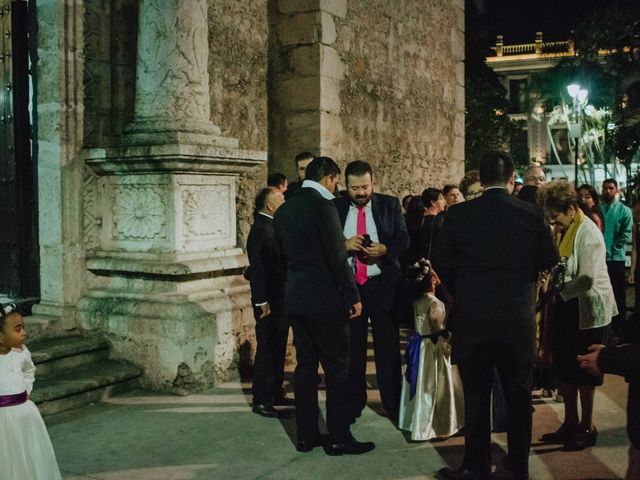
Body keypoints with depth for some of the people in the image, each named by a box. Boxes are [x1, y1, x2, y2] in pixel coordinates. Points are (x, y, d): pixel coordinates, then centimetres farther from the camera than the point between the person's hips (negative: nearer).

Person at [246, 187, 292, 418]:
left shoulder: (274, 227, 13)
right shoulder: (260, 230, -16)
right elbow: (257, 269, -20)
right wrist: (262, 302, -22)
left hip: (281, 300, 9)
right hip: (269, 302, -9)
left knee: (278, 349, 16)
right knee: (266, 351, -1)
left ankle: (276, 393, 27)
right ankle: (261, 400, 7)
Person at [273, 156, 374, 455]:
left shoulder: (284, 210, 10)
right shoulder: (323, 206, -14)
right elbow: (337, 257, -17)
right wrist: (353, 296, -11)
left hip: (295, 299, 8)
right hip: (325, 300, -8)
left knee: (305, 367, 12)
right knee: (337, 369, 2)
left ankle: (306, 435, 19)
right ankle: (339, 438, 8)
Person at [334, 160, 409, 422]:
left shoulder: (390, 205, 4)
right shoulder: (335, 208, 4)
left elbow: (404, 239, 1)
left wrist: (384, 249, -17)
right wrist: (344, 244, -16)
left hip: (382, 286, -1)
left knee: (388, 347, 4)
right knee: (351, 348, 9)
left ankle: (394, 407, 13)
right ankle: (353, 405, 21)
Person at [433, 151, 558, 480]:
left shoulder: (458, 215, -8)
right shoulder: (532, 215, -6)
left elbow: (441, 262, -3)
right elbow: (550, 260, 2)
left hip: (472, 319, -1)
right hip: (519, 320, 1)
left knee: (476, 396, 10)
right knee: (518, 395, 15)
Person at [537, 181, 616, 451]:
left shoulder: (588, 233, -18)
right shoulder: (561, 231, 5)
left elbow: (587, 278, -25)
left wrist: (558, 289, -19)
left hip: (588, 311, -7)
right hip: (565, 308, 7)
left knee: (584, 371, 5)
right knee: (562, 368, 12)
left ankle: (587, 428, 21)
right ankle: (570, 423, 28)